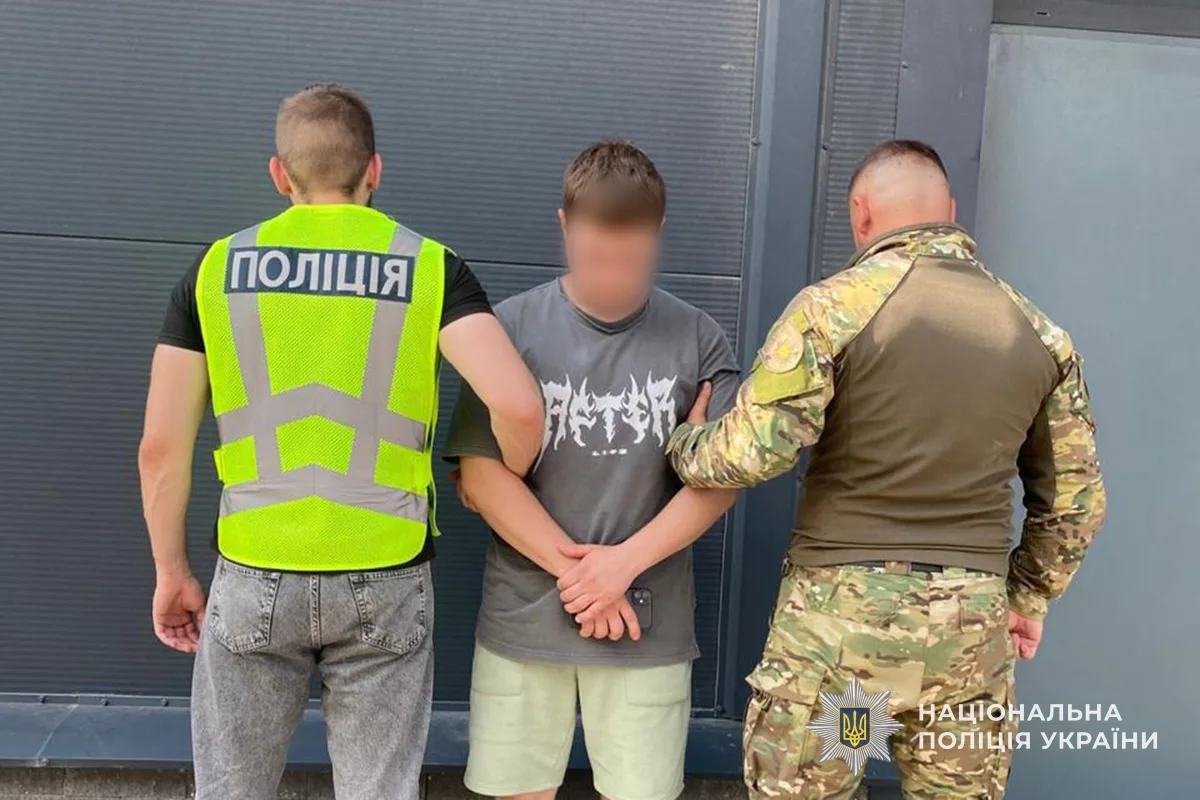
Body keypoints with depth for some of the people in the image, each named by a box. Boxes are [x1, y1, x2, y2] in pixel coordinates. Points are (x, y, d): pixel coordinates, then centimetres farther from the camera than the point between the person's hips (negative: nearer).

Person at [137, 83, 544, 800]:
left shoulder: (217, 268, 0)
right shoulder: (430, 267, -5)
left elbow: (162, 446, 0)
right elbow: (519, 407, -17)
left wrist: (172, 571, 13)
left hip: (256, 578, 1)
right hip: (385, 582, -1)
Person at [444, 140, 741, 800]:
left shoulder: (696, 339, 0)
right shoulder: (513, 326, -4)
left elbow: (720, 479, -1)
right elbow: (479, 473, -6)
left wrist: (623, 562, -12)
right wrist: (573, 568, -10)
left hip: (649, 625, 1)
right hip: (522, 619, 0)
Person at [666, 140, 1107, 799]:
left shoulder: (834, 305, -10)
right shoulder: (1039, 332, 7)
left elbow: (752, 451, -16)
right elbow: (1074, 497, 12)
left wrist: (679, 444, 4)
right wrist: (1028, 597, 24)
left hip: (840, 610, -4)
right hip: (973, 621, 5)